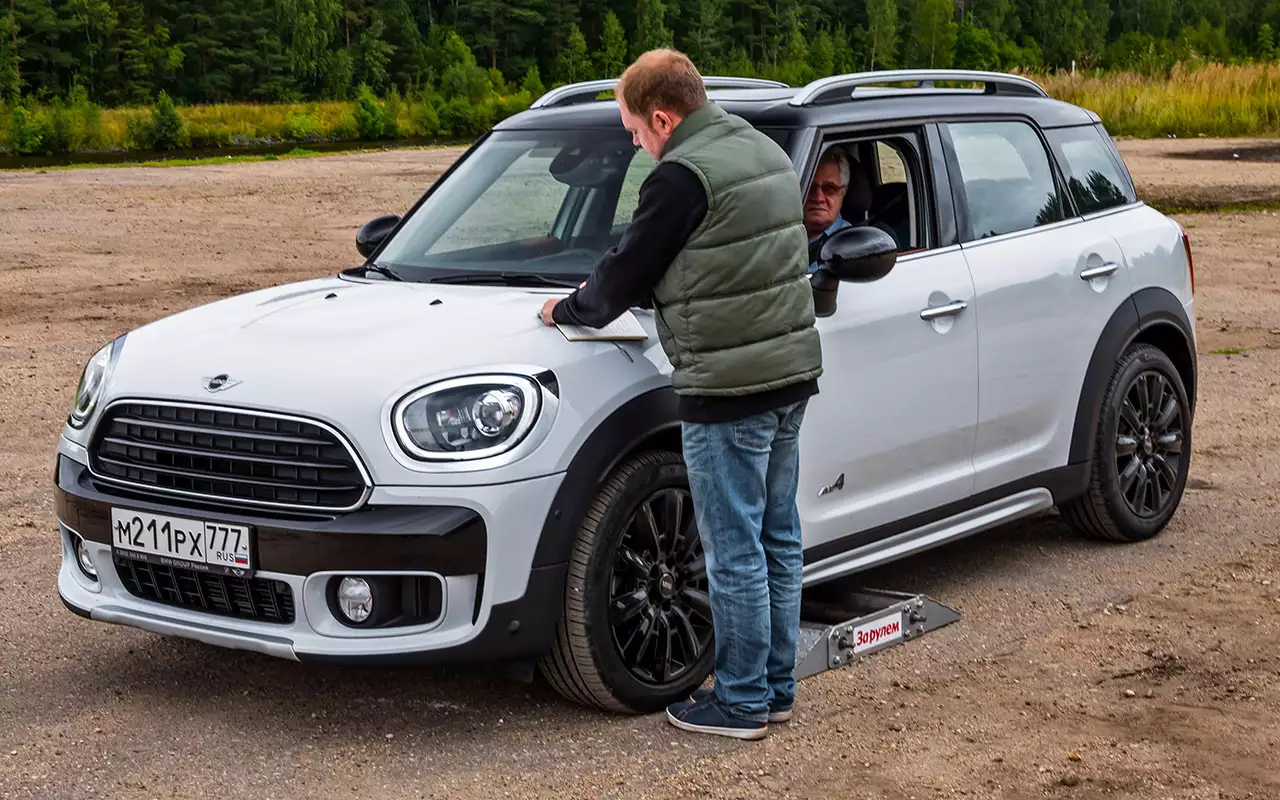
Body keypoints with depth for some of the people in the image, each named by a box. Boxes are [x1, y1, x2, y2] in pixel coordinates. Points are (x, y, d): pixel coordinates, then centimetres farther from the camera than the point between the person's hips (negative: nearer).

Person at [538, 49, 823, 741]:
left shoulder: (684, 175, -16)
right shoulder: (765, 152, 13)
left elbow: (628, 271, -8)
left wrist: (569, 309, 11)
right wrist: (610, 290, 22)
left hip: (728, 392, -9)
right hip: (792, 373, 9)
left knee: (735, 553, 1)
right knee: (778, 540, 16)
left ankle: (741, 702, 10)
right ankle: (776, 686, 26)